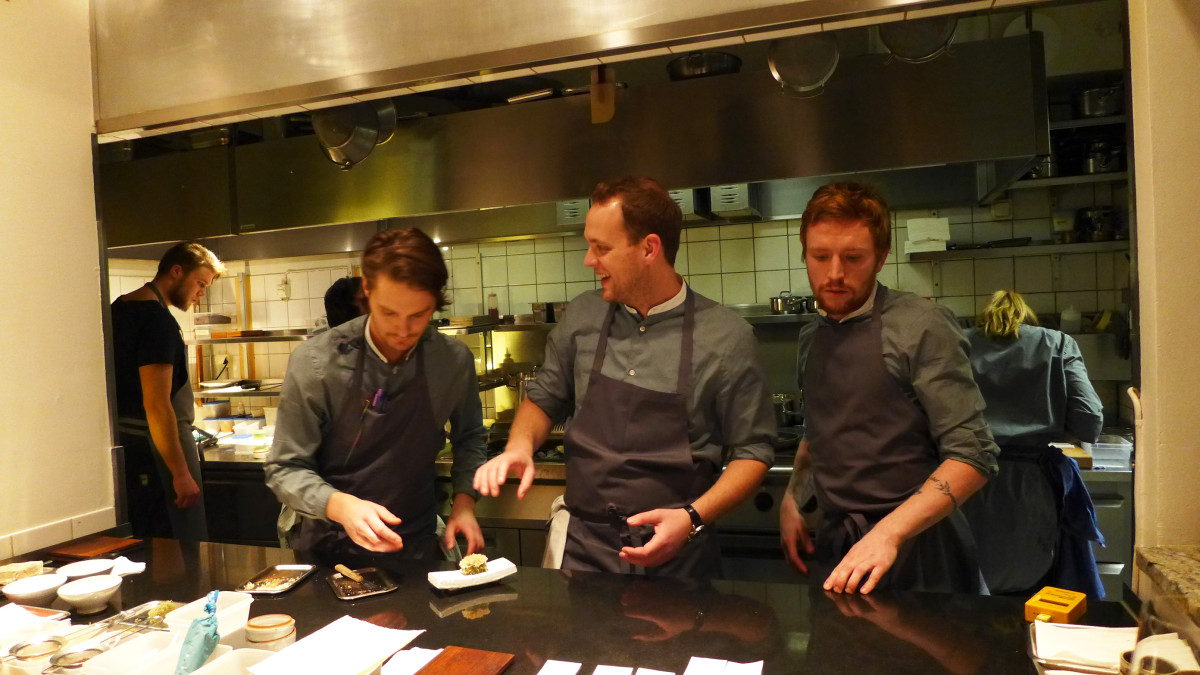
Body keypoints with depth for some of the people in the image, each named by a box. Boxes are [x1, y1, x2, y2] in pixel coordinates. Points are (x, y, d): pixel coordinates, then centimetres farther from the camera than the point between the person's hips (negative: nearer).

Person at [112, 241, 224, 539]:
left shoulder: (119, 308, 12)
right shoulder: (158, 321, -18)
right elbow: (156, 404, -23)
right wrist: (181, 473, -21)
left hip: (126, 440, 10)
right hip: (156, 448, -10)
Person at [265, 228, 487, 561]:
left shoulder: (455, 360, -8)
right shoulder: (314, 362, -16)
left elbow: (468, 438, 10)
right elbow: (285, 470, -10)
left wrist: (464, 499, -5)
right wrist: (340, 506, -27)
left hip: (417, 546, 1)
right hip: (331, 546, 0)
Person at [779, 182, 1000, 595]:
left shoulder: (921, 328, -12)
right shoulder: (811, 338, 8)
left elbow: (973, 455, -16)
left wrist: (889, 532, -25)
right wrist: (791, 499, 5)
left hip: (914, 552, -5)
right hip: (837, 548, 5)